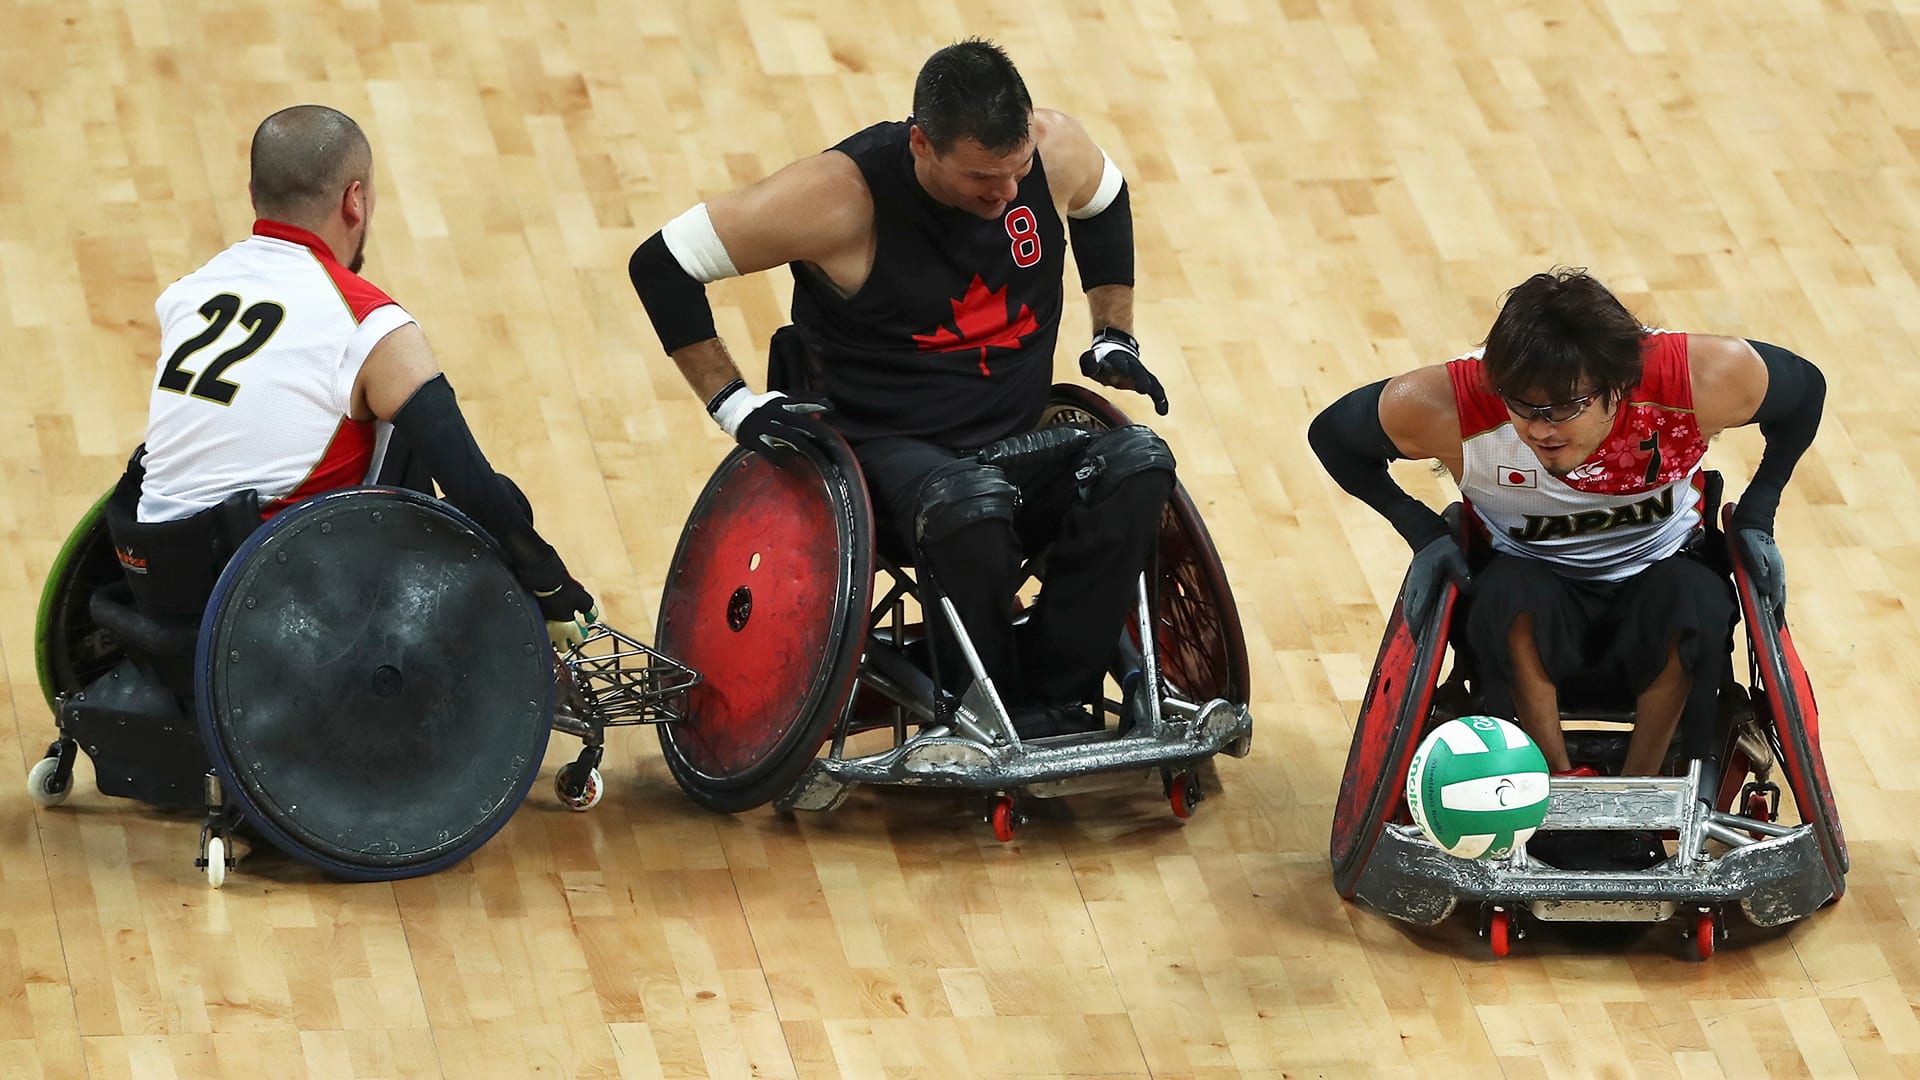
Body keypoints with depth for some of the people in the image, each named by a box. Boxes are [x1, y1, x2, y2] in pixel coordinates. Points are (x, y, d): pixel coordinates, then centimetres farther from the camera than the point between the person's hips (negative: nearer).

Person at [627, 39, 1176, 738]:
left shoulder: (1055, 151, -8)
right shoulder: (844, 196, -21)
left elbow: (1105, 207, 20)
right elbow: (662, 263, -13)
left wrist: (1114, 337, 15)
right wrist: (732, 403, -13)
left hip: (1024, 443, 5)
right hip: (890, 446, -5)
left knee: (1137, 464, -26)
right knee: (971, 506, -39)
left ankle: (1051, 700, -18)